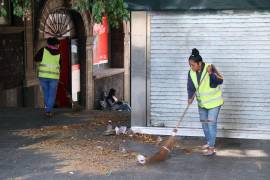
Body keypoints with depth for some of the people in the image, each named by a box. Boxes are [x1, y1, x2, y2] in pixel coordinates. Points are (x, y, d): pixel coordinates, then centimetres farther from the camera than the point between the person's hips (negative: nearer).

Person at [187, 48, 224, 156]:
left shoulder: (210, 68, -21)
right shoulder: (191, 73, -6)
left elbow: (220, 81, -23)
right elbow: (190, 87, -3)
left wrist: (211, 73, -39)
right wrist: (190, 98, -20)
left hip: (214, 101, -6)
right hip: (202, 103, 6)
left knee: (211, 124, -10)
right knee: (204, 123, 15)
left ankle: (211, 148, -8)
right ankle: (209, 142, 35)